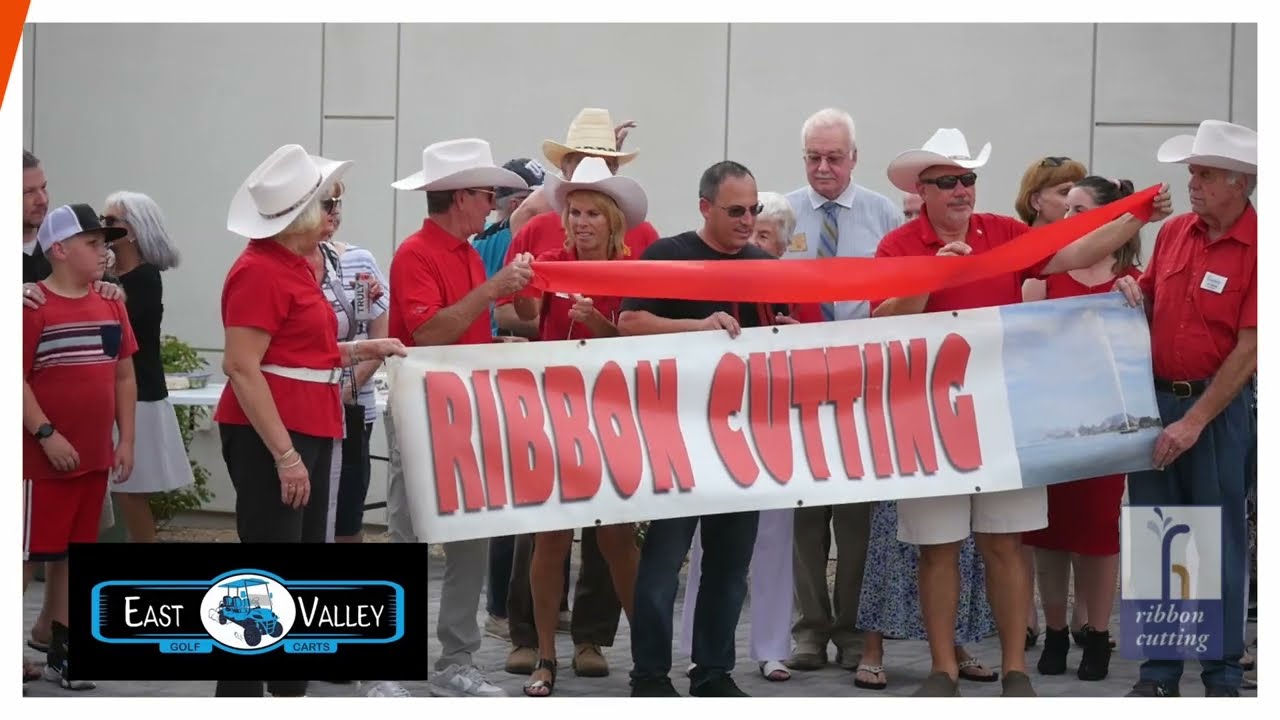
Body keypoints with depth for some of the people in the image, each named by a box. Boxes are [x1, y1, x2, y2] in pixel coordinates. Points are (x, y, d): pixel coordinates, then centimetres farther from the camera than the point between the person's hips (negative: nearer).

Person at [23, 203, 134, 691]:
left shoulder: (111, 305, 8)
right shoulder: (33, 306, -13)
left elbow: (123, 375, 14)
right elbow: (16, 378, -16)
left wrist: (125, 439, 10)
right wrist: (47, 435, -19)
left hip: (94, 457, 7)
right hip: (44, 458, -7)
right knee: (26, 555, -2)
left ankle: (61, 654, 21)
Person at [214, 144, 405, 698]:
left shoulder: (293, 266, 15)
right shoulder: (260, 271, -16)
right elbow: (241, 367, -21)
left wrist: (365, 350, 11)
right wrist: (284, 453, -24)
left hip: (310, 433, 10)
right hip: (270, 438, -10)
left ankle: (291, 690, 20)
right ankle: (238, 696, -6)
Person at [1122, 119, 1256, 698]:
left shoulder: (1259, 247, -11)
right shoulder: (1173, 231, 7)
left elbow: (1249, 348, -14)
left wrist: (1194, 422, -15)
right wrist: (1132, 295, -3)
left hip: (1217, 405, -5)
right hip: (1154, 396, 5)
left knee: (1219, 543, 3)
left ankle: (1223, 677, 12)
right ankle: (1158, 673, 15)